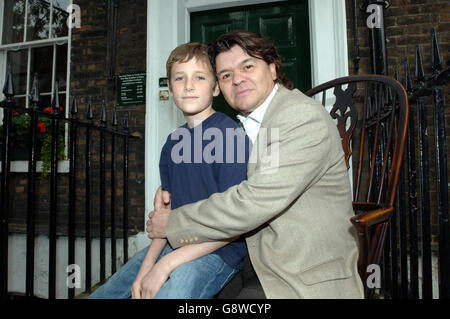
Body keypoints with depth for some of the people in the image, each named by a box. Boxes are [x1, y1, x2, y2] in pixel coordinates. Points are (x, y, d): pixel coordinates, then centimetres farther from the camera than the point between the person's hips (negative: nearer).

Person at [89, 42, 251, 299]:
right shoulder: (173, 142, 8)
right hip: (173, 245, 7)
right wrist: (146, 266, -4)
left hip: (216, 251, -7)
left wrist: (166, 264, -18)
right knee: (100, 295, 10)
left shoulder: (231, 135, -15)